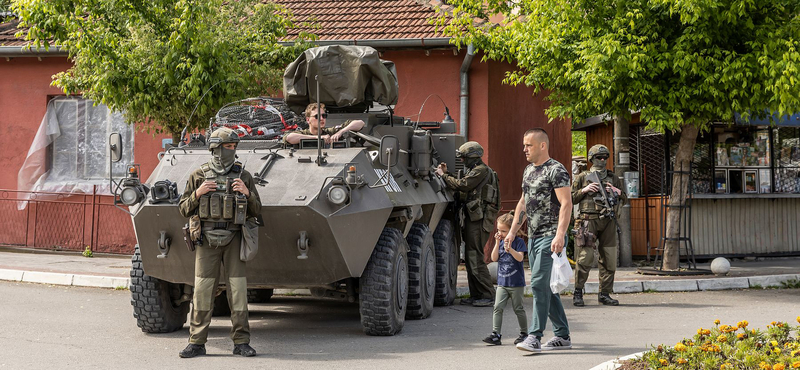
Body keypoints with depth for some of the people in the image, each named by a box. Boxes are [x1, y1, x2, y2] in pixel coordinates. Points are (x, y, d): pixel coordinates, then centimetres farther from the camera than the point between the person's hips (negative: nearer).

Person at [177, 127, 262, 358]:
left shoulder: (243, 176, 7)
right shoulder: (199, 176, 7)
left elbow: (256, 211, 8)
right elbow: (184, 210, 8)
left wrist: (247, 193, -10)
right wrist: (197, 194, -9)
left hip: (234, 239, 0)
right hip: (207, 239, 0)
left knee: (238, 290, -3)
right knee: (202, 291, -3)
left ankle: (241, 342, 2)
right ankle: (197, 343, 2)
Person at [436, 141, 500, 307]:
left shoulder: (481, 170, -10)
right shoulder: (475, 170, 23)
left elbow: (463, 185, -19)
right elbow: (461, 186, 21)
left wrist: (444, 176, -9)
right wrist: (447, 174, 15)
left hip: (479, 220, -11)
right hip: (473, 218, 11)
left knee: (475, 257, -11)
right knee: (470, 256, 11)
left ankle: (487, 295, -9)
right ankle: (476, 295, 15)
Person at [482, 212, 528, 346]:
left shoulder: (518, 241, -6)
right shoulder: (500, 242, 10)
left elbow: (520, 257, -17)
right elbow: (494, 258, 1)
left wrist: (510, 249, -33)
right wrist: (498, 243, -8)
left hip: (516, 283, -4)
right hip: (502, 283, 5)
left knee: (518, 308, 4)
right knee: (498, 307, -6)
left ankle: (524, 333, 17)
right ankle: (496, 334, -8)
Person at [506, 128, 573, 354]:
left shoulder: (556, 171, -10)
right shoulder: (529, 170, 17)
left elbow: (566, 204, -18)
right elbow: (523, 203, 26)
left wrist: (559, 235, -27)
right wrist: (513, 231, 22)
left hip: (550, 238, -9)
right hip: (533, 238, 9)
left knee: (539, 284, -15)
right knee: (546, 288, 10)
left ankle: (534, 337, -16)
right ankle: (563, 336, 17)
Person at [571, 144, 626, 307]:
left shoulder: (613, 178, 16)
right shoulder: (582, 177, 7)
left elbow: (624, 200, 18)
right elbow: (570, 199, 7)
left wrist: (618, 192, -3)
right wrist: (584, 190, -8)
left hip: (608, 222, 4)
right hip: (588, 221, -4)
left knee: (609, 259, 2)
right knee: (585, 258, -11)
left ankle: (604, 294, 10)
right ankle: (578, 292, -2)